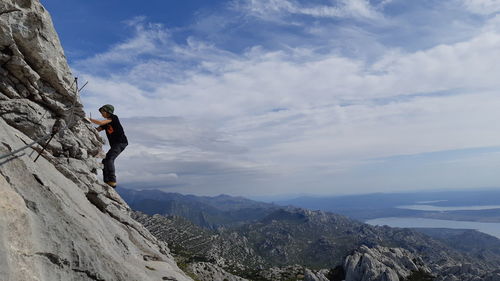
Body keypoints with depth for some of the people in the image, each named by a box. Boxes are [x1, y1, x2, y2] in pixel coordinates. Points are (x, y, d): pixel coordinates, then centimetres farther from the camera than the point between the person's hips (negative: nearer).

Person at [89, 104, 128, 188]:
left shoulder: (114, 118, -6)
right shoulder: (106, 123, 19)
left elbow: (101, 123, -17)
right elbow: (97, 130, 12)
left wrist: (89, 119, -12)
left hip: (121, 142, -10)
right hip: (115, 144, 10)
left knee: (109, 158, -23)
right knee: (104, 161, 7)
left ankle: (112, 181, -29)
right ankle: (106, 182, 8)